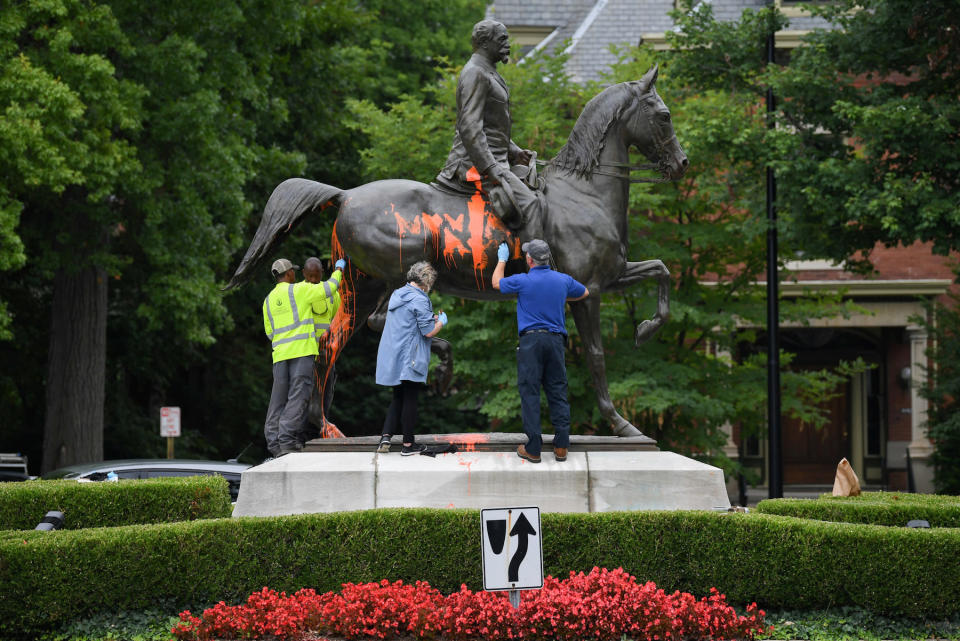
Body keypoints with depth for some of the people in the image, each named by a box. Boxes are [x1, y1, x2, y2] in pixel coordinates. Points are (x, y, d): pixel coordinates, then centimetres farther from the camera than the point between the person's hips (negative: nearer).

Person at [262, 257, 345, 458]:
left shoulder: (269, 300, 17)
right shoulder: (298, 290, -1)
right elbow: (328, 289, 2)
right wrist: (339, 270, 18)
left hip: (280, 353, 6)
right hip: (302, 350, -6)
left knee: (279, 398, 6)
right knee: (298, 397, -9)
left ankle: (274, 441, 0)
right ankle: (287, 440, -19)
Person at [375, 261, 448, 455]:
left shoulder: (397, 295, 12)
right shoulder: (419, 300, -15)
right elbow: (429, 331, -17)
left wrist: (433, 318, 22)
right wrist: (441, 321, 4)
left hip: (391, 358, 7)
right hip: (409, 359, -7)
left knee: (398, 398, 15)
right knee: (409, 399, 1)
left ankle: (386, 436, 1)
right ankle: (408, 444, 7)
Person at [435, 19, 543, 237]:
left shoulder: (488, 74, 21)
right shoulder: (475, 73, -12)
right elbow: (469, 128, -22)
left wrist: (515, 153, 15)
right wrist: (491, 170, -26)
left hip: (493, 160, 11)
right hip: (478, 164, -11)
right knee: (530, 204, -24)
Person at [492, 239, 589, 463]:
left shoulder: (523, 281, -7)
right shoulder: (563, 280, 5)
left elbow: (496, 283, 14)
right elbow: (584, 293, 26)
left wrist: (502, 260, 30)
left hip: (531, 338, -4)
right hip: (556, 339, 4)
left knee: (530, 393, -1)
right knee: (558, 392, 8)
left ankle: (533, 449, -4)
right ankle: (561, 447, 5)